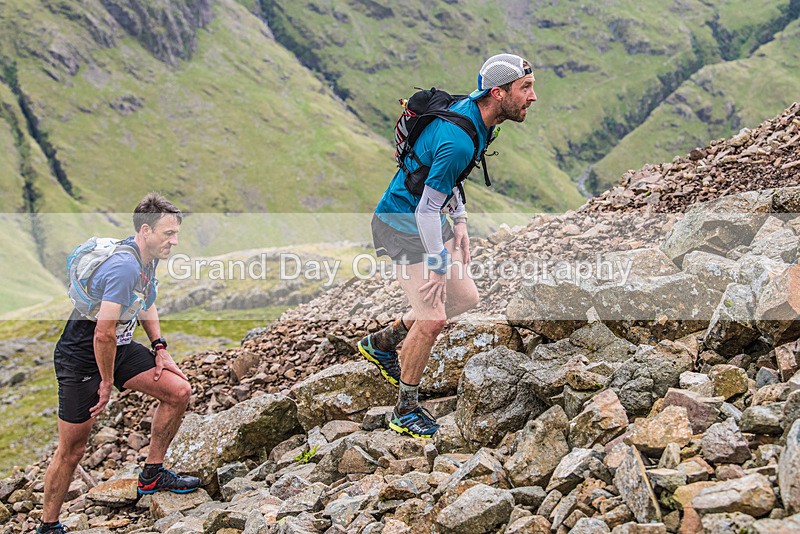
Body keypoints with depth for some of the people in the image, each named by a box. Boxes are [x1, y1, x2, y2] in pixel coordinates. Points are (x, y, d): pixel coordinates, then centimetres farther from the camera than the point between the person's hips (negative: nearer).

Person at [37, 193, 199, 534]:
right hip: (80, 358, -9)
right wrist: (107, 383, -20)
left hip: (119, 349, 9)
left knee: (179, 391, -1)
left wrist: (159, 347, 10)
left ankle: (152, 475, 13)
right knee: (71, 451, 0)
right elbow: (103, 334, -32)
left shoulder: (148, 259, 1)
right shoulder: (125, 266, -30)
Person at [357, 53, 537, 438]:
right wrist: (437, 267, -21)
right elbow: (426, 210, -28)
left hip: (428, 218, 10)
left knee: (465, 298, 12)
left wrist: (459, 221, 12)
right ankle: (405, 410, 7)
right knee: (432, 318, -12)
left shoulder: (469, 109, -1)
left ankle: (382, 343, 28)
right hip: (402, 223, -10)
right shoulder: (460, 142, -31)